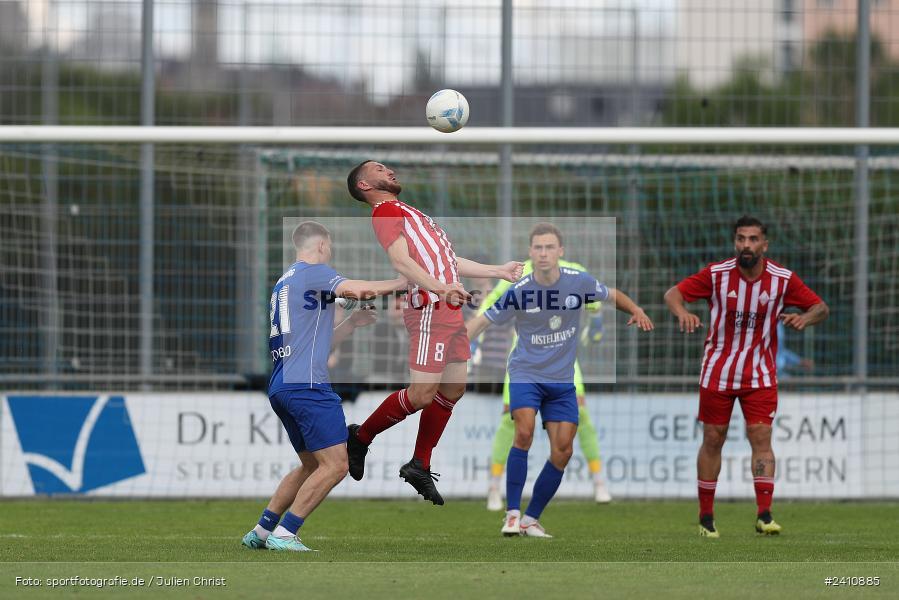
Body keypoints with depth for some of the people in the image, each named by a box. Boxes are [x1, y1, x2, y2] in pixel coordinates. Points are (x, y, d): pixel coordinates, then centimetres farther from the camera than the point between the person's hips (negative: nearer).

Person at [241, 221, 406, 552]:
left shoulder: (284, 283, 25)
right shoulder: (313, 272, -3)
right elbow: (358, 289, -19)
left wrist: (351, 323, 30)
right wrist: (403, 281, -5)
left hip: (280, 387, 10)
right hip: (307, 385, -10)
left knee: (311, 465, 19)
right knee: (335, 465, -9)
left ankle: (261, 531, 17)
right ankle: (284, 533, -12)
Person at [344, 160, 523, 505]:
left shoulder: (406, 213, 27)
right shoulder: (385, 212, -4)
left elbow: (448, 262, 30)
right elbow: (401, 261, -20)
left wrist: (498, 271, 31)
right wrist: (440, 287, -35)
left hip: (450, 309, 10)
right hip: (430, 309, -10)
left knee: (453, 389, 9)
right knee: (422, 393, -13)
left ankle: (420, 466, 16)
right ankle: (361, 438, 5)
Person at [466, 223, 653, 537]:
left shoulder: (579, 282, -6)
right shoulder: (519, 291, -11)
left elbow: (613, 295, 13)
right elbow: (482, 321, -3)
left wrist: (636, 310, -7)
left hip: (562, 381, 3)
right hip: (526, 373, -3)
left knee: (562, 450, -4)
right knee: (524, 432, -26)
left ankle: (531, 518, 9)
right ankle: (512, 513, -20)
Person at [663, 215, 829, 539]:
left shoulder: (783, 279, -8)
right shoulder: (716, 274, -9)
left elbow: (821, 308, 1)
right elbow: (673, 293, -5)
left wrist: (806, 318, -23)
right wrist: (682, 313, -28)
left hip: (760, 374, 0)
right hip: (717, 372, 0)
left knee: (761, 438, -12)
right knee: (712, 439, 4)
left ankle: (764, 515, -15)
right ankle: (706, 516, 14)